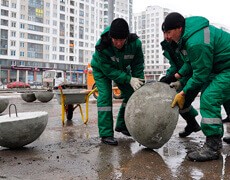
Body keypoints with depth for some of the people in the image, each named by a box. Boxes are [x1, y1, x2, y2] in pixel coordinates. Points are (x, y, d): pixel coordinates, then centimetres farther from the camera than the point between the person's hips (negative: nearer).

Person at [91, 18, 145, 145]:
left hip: (121, 69, 4)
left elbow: (138, 66, -18)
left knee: (131, 94, 0)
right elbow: (108, 70, -31)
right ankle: (106, 134, -15)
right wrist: (129, 79, -37)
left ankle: (122, 125, 18)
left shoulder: (135, 43, -30)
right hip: (101, 69, -4)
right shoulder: (102, 46, -37)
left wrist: (140, 86, -23)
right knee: (105, 96, -18)